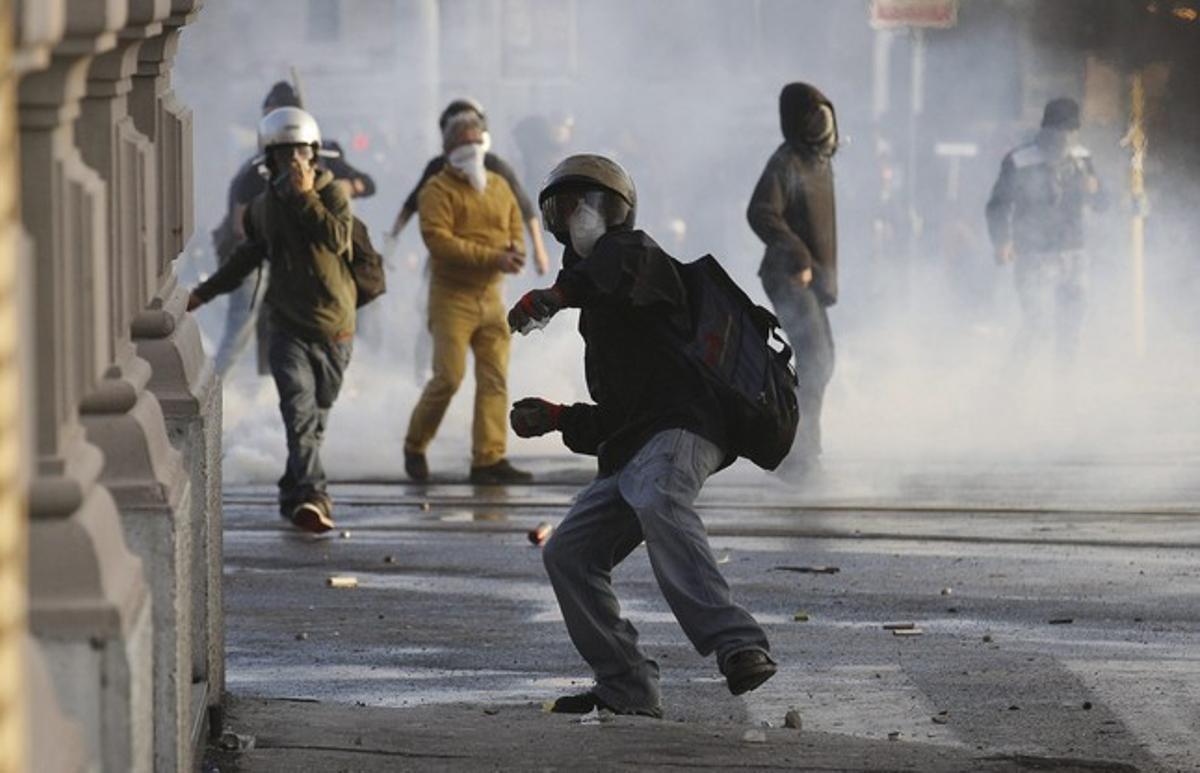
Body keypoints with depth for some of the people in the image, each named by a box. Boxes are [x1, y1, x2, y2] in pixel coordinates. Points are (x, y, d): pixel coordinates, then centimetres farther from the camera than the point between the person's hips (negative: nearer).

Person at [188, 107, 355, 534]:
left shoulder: (333, 194, -1)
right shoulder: (264, 206, 9)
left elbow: (336, 239, -21)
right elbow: (248, 256, 26)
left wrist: (305, 195, -19)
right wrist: (204, 293, 28)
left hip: (334, 327, 0)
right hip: (289, 326, 1)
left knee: (315, 419, 9)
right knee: (300, 411, -19)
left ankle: (293, 495, 27)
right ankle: (312, 497, -32)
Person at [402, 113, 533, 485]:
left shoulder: (498, 186, 14)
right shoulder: (439, 189, -7)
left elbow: (515, 227, 20)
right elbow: (438, 240, -18)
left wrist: (515, 251, -6)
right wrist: (492, 257, -23)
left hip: (491, 294, 6)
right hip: (453, 296, -6)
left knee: (494, 380, 0)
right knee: (448, 377, -9)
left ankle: (489, 458, 1)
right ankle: (414, 446, 11)